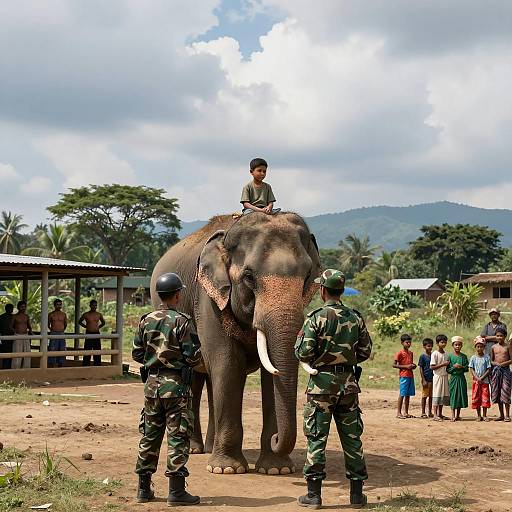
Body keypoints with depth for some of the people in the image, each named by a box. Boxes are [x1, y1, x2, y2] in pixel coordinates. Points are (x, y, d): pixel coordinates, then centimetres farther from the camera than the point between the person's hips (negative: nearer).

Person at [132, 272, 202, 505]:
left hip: (152, 384, 6)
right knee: (178, 437, -1)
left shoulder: (146, 321, 4)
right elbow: (193, 356, -14)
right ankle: (176, 490, -2)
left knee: (150, 435, 13)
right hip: (176, 384, -6)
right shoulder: (181, 321, -12)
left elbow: (137, 354, 8)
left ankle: (144, 488, 18)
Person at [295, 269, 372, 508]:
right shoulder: (355, 318, 5)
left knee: (317, 438, 2)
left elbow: (303, 353, -14)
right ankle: (357, 493, 14)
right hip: (348, 382, 4)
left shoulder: (317, 317, -10)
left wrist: (301, 337, 6)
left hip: (322, 383, -4)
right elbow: (365, 352, 9)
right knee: (352, 437, 9)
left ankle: (314, 493, 4)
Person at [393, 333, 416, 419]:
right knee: (402, 394, -7)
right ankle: (399, 413, -4)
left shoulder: (411, 353, 15)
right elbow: (394, 365, -10)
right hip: (404, 376, -7)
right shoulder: (400, 353, -7)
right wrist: (406, 366, -16)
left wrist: (413, 366, 3)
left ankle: (406, 413, 14)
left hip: (411, 376, 7)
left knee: (408, 394, 9)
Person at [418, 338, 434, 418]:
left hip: (432, 379, 5)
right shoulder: (422, 356, -6)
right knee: (425, 395, 1)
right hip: (426, 379, -5)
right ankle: (423, 413, 7)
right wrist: (423, 380, -13)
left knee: (431, 396, 10)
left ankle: (430, 412, 18)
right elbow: (421, 369, -7)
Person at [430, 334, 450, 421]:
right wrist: (442, 364, -19)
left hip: (445, 376, 7)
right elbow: (432, 367, -15)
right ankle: (435, 415, -3)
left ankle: (440, 414, 16)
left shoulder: (446, 354, 11)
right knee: (437, 395, -5)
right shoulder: (435, 354, -9)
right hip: (438, 376, -7)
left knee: (444, 395, 8)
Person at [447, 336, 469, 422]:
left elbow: (467, 368, 5)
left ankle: (458, 415, 15)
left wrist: (461, 367, -13)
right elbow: (447, 370, 0)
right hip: (453, 377, -2)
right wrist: (454, 367, -16)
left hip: (461, 378, 2)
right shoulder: (450, 356, -1)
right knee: (453, 396, -4)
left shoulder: (464, 356, 5)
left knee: (461, 395, 5)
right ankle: (453, 416, -3)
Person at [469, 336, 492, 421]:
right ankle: (479, 415, 11)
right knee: (476, 398, 2)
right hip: (476, 381, 1)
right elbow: (471, 369, -1)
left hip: (485, 381, -1)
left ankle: (484, 415, 7)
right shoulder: (473, 358, 2)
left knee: (485, 398, -1)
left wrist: (481, 378, -13)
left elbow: (489, 370, -3)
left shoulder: (487, 357, -1)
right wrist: (477, 378, -13)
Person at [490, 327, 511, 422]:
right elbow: (491, 360, 11)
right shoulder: (494, 347, 8)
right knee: (497, 392, 5)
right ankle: (501, 415, 14)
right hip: (496, 370, 3)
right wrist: (495, 363, -9)